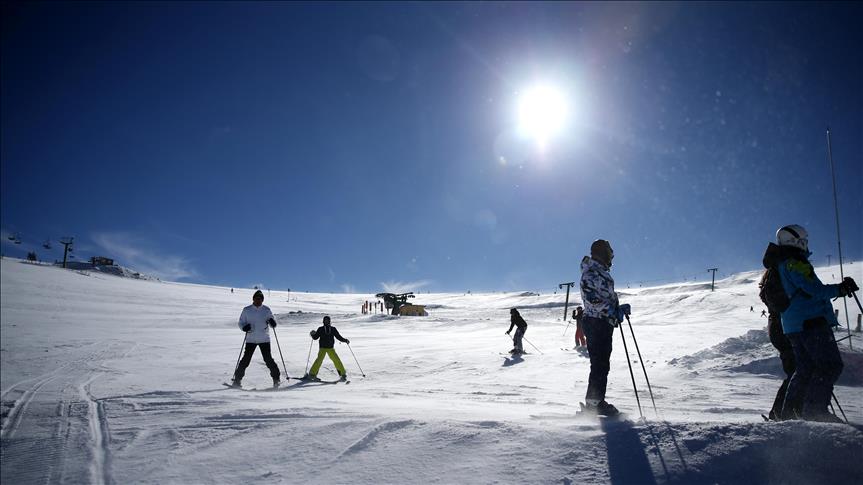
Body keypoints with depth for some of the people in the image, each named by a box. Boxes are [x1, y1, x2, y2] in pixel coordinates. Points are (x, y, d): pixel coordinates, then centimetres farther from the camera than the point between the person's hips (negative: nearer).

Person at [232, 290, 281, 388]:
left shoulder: (266, 310, 4)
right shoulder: (246, 310, 3)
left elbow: (273, 323, 9)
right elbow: (240, 323, 7)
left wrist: (272, 322, -15)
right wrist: (244, 327, -15)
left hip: (264, 339, 0)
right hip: (251, 339, 0)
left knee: (268, 359, -4)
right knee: (246, 359, -1)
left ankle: (276, 378, 6)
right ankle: (237, 379, 11)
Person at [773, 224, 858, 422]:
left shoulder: (779, 266, 20)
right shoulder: (794, 263, -11)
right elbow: (814, 290, -19)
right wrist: (839, 289, -8)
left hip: (792, 327, 10)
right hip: (811, 322, -10)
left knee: (805, 369, 13)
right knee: (831, 365, -6)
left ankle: (789, 410, 11)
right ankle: (814, 410, -10)